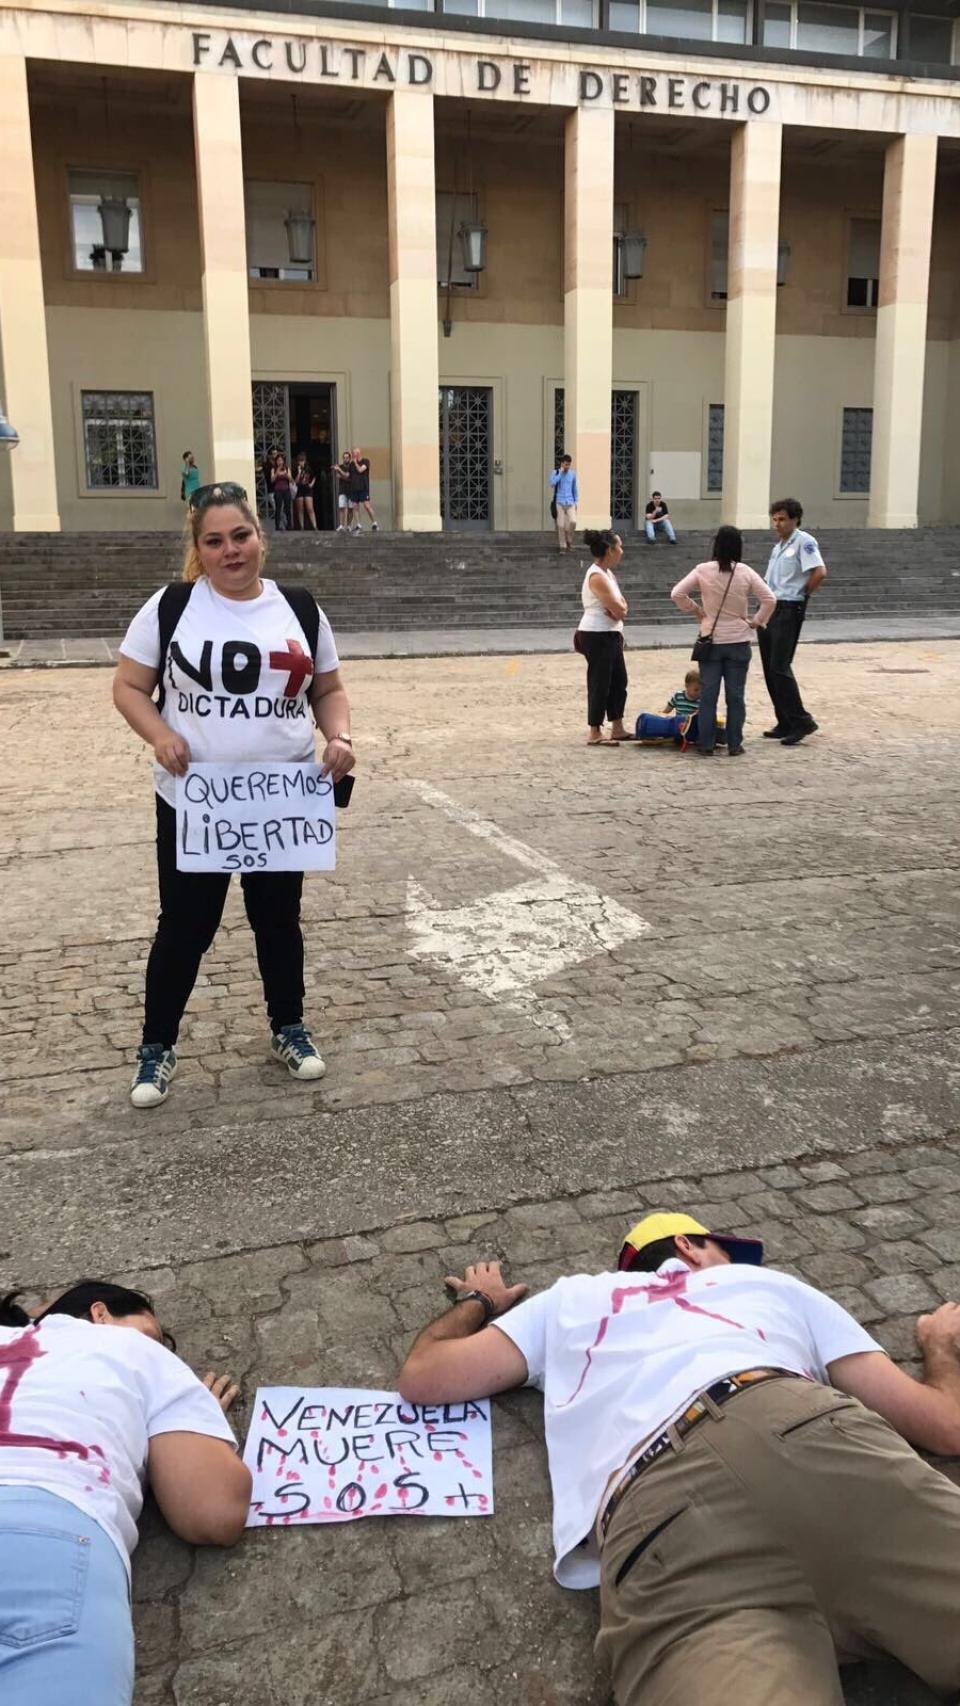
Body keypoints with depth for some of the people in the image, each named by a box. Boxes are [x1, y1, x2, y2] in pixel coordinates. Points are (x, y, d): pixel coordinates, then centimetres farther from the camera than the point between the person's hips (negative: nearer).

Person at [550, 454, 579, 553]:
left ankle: (569, 541, 8)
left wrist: (576, 501, 12)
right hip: (560, 502, -2)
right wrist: (560, 472, -16)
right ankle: (563, 546, 8)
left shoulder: (573, 473, 7)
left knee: (573, 521, -15)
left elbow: (575, 488, 14)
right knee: (561, 525, -3)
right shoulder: (556, 472, -1)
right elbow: (552, 483, -18)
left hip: (570, 502, 2)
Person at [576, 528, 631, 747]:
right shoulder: (597, 577, -18)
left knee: (619, 680, 13)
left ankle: (617, 729, 21)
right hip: (597, 637, -10)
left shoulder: (608, 574, 14)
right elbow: (618, 610, -22)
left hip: (610, 635, 10)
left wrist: (618, 607, -12)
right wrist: (617, 609, 0)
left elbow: (622, 606, 10)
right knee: (600, 683, -5)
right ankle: (594, 734, 2)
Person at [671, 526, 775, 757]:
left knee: (708, 695, 6)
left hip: (711, 641, 0)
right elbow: (770, 600, -8)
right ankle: (734, 745, 9)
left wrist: (696, 611, 3)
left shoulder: (703, 570, -7)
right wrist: (755, 622, 3)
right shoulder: (745, 572, -6)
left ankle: (707, 744, 7)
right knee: (736, 695, 6)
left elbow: (677, 594, -8)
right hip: (739, 642, 0)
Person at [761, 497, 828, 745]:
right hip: (768, 608, 9)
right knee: (769, 669, 8)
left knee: (779, 668, -13)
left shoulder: (804, 541, -10)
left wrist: (803, 594, -8)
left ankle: (801, 721, -5)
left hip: (788, 610, -9)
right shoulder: (779, 545, 17)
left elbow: (819, 573, -21)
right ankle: (785, 722, 15)